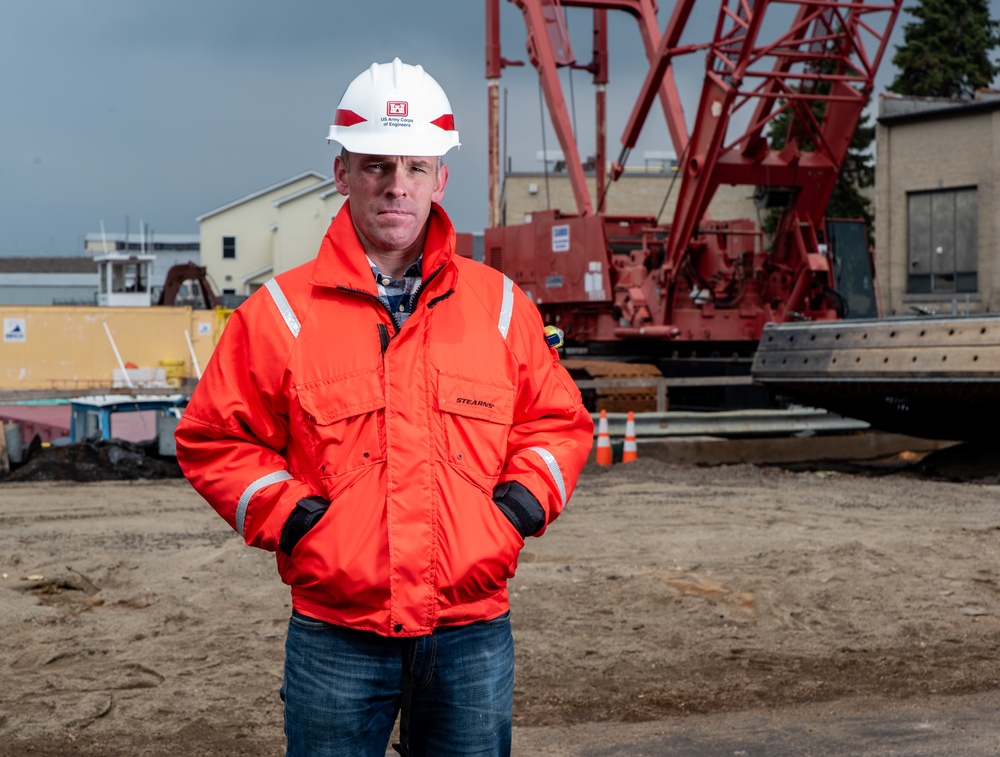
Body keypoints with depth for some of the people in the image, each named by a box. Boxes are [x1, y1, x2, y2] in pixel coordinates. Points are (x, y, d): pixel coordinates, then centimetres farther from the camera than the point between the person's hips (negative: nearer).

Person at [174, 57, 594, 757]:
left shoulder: (501, 306, 6)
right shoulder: (280, 313, -1)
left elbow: (559, 421, 16)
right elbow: (212, 438, 5)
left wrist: (523, 502, -1)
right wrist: (288, 516, -7)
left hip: (472, 636, 2)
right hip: (335, 639, -2)